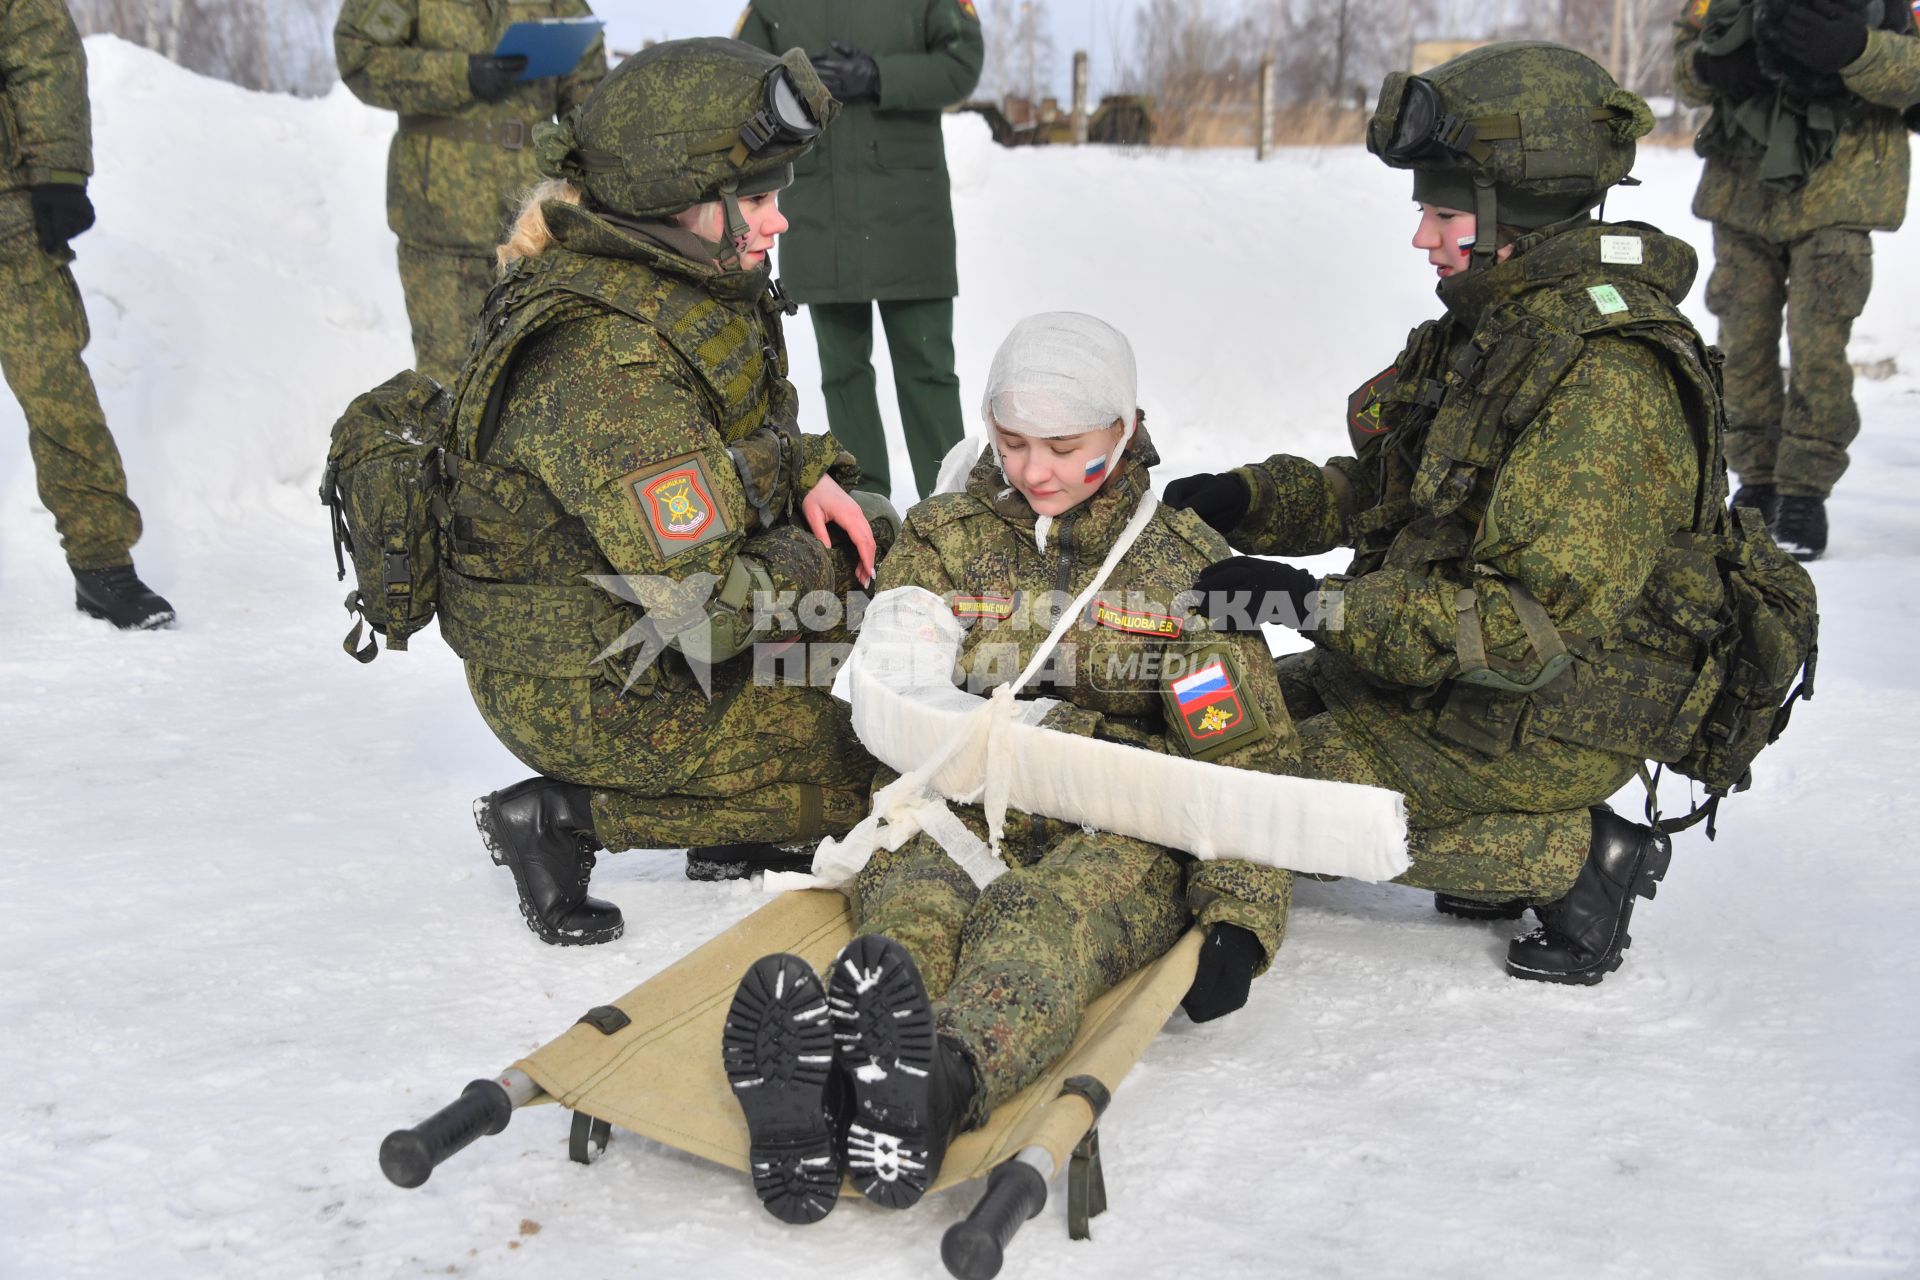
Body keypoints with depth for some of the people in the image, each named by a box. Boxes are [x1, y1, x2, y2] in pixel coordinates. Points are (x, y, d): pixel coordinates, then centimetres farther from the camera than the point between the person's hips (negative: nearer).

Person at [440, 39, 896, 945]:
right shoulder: (608, 366, -31)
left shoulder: (684, 284, -1)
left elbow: (742, 432, 18)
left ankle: (740, 829, 11)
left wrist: (807, 473, -2)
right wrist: (810, 570, -11)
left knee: (880, 542, 13)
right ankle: (563, 816, -3)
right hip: (588, 693, -9)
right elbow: (710, 606, -32)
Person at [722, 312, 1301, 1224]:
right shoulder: (944, 541, 17)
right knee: (911, 904, -35)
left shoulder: (1187, 563, 11)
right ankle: (813, 1082, -67)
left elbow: (1252, 758, 8)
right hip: (960, 820, 2)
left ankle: (942, 1079, -69)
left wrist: (1239, 919, -7)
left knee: (1053, 911, -38)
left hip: (1123, 837, -1)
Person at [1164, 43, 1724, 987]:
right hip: (1441, 670, 10)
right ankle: (1500, 843, 9)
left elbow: (1537, 625, -31)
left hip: (1545, 723, -10)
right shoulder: (1493, 327, 5)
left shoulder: (1608, 378, -25)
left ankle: (1573, 858, -6)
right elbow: (1380, 490, 14)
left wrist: (1321, 606, -31)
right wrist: (1245, 501, -4)